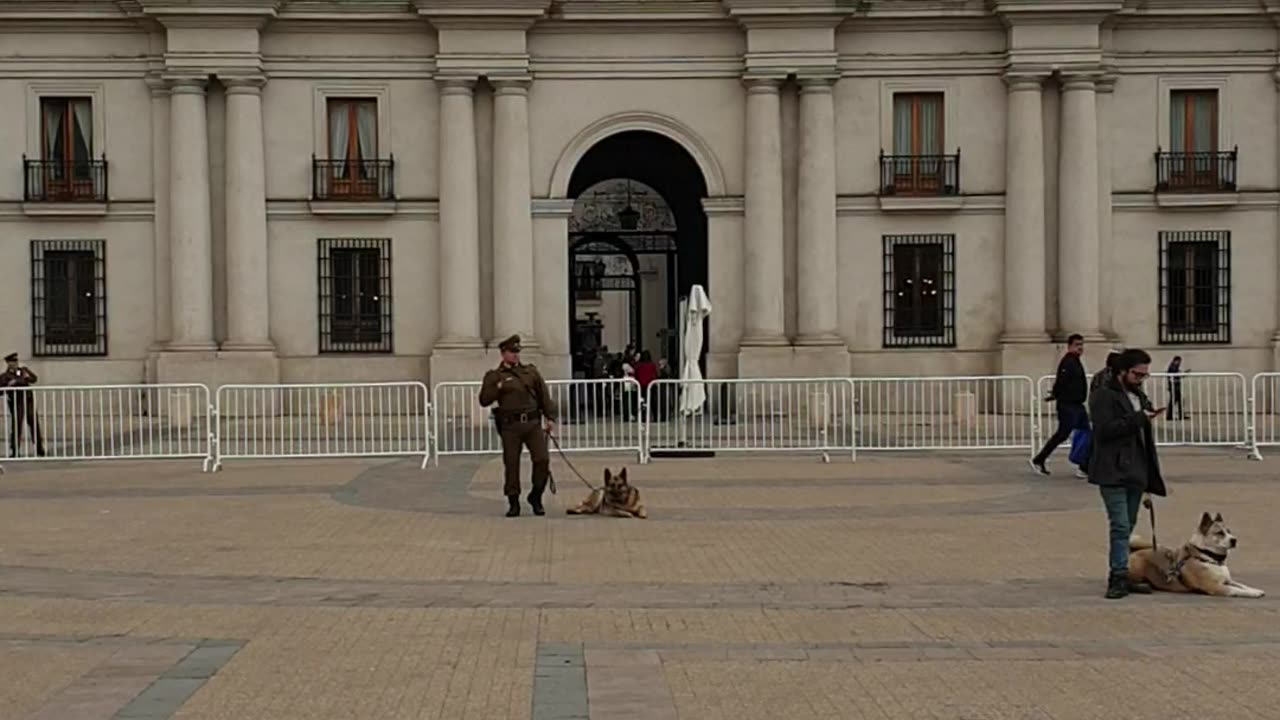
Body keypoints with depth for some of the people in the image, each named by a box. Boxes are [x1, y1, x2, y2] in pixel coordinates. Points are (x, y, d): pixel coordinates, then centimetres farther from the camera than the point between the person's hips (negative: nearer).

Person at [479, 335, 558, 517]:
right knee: (511, 464, 2)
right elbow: (484, 400, 0)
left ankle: (536, 497, 12)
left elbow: (544, 396, 12)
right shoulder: (494, 376, 5)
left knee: (542, 459, -6)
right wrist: (498, 388, -15)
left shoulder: (531, 371, 12)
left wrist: (550, 417, 5)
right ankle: (513, 503, 13)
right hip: (510, 426, -2)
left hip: (533, 422, 2)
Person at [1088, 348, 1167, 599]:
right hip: (1113, 473, -8)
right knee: (1121, 526, -13)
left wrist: (1151, 474, 20)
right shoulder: (1104, 395, -8)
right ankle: (1120, 577, -12)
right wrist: (1138, 418, -21)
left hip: (1135, 472, 8)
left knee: (1127, 526, 9)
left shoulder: (1138, 395, 19)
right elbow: (1105, 429, -21)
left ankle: (1119, 577, 13)